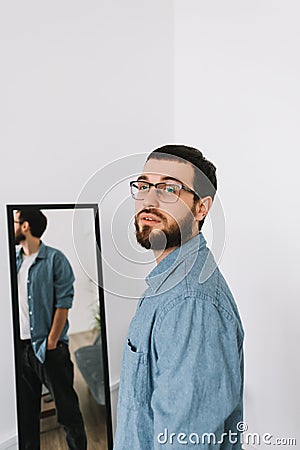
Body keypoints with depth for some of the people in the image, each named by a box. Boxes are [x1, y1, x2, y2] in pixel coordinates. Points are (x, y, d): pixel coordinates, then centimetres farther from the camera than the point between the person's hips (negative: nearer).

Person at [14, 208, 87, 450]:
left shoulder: (55, 259, -9)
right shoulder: (13, 260, 9)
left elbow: (63, 302, -12)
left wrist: (51, 342, -15)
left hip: (48, 346, -5)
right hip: (20, 346, 6)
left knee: (67, 407, 7)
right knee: (25, 409, 18)